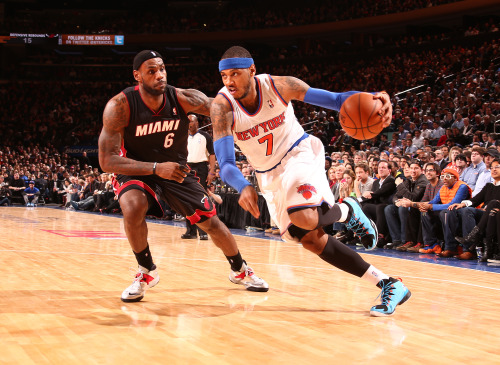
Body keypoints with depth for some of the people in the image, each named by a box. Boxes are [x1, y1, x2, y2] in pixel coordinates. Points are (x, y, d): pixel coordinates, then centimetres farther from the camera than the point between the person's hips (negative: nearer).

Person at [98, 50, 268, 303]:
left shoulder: (182, 99, -20)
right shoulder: (120, 106, -26)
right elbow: (107, 161, -27)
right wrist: (156, 168, -38)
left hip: (177, 170, 3)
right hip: (137, 171, -3)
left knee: (209, 220, 4)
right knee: (133, 208, -33)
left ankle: (240, 271, 31)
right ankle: (146, 272, -9)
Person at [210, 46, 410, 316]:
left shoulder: (278, 85, -20)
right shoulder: (222, 106, -20)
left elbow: (334, 99, -19)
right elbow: (225, 164, -28)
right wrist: (243, 187, -51)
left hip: (298, 154, -3)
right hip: (269, 175, 3)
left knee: (305, 218, -33)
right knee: (309, 240, -2)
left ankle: (347, 210, 3)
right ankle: (388, 285, 7)